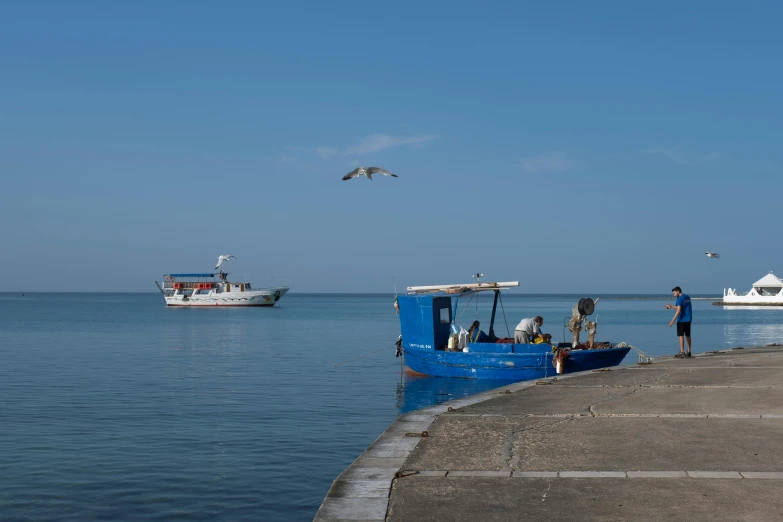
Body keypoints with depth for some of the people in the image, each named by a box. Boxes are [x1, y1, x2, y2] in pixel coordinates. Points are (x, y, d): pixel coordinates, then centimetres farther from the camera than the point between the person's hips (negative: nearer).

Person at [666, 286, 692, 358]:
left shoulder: (679, 299, -12)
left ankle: (682, 352, -9)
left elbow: (678, 310, -20)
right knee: (688, 336, 13)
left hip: (682, 320, -8)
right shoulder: (687, 297, 12)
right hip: (688, 319, 8)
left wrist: (673, 320, -21)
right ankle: (689, 352, 16)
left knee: (681, 336, -5)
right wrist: (671, 307, 29)